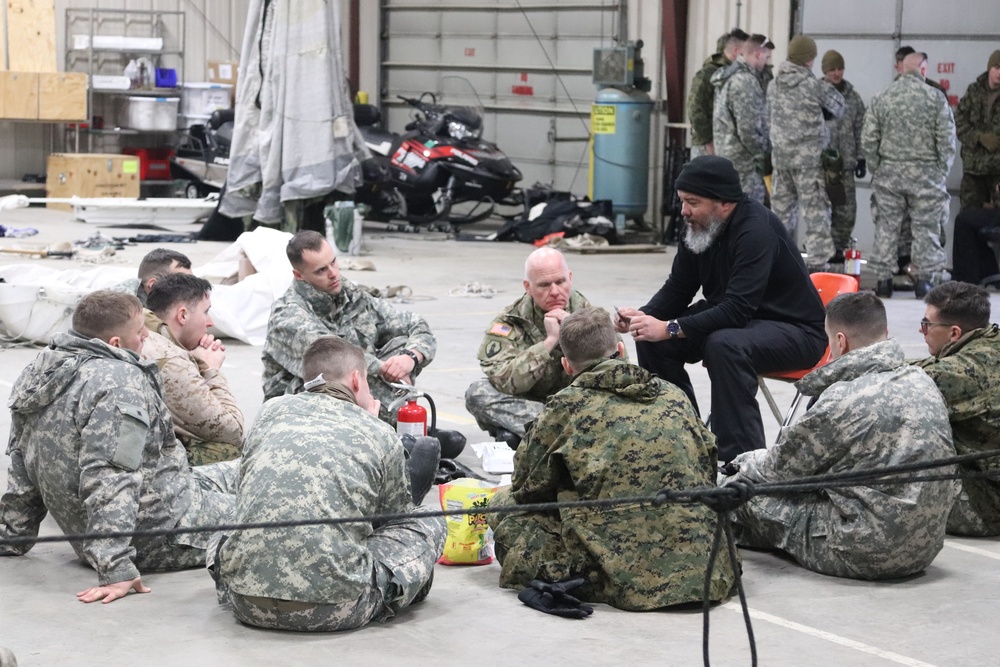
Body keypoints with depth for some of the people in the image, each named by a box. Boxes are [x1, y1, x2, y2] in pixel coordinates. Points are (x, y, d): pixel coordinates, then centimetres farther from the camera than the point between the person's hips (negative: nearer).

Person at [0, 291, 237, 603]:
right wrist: (115, 569, -34)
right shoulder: (121, 381, -24)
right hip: (163, 532, -10)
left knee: (234, 472, 27)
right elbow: (110, 480, -32)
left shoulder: (42, 372, 5)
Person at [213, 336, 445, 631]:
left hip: (247, 603, 4)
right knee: (430, 525, 18)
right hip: (334, 609, -3)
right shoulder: (382, 435, 8)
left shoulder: (271, 411, 15)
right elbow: (397, 517, 24)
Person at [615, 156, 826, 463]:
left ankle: (742, 457, -29)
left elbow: (737, 310, -32)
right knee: (651, 338, -7)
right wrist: (642, 315, -15)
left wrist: (670, 328, -34)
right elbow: (677, 291, 6)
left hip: (795, 331, -8)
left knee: (724, 345, -37)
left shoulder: (756, 230, -26)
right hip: (734, 321, 8)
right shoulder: (698, 228, -2)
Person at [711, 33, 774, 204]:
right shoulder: (745, 81, -18)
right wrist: (764, 151, -10)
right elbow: (748, 128, -23)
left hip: (727, 154, 10)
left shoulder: (728, 77, 15)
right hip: (745, 159, -10)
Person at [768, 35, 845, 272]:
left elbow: (769, 116, 16)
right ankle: (817, 262, -5)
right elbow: (837, 106, 1)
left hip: (781, 155, 6)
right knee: (816, 209, -2)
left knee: (781, 208, 15)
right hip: (810, 155, -6)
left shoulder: (775, 84, 5)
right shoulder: (814, 84, -13)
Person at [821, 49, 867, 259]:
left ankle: (840, 248, 15)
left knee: (846, 210, 4)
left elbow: (859, 130, 14)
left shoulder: (853, 97, 10)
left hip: (845, 163, 4)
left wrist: (860, 158, 11)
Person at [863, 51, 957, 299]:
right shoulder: (936, 98, -7)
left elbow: (868, 139, 1)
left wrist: (876, 169, 12)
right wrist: (942, 172, 4)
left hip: (889, 172, 2)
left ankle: (883, 279, 10)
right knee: (927, 226, 7)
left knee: (887, 225, 9)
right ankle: (925, 277, 9)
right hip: (925, 173, -2)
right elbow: (947, 140, -7)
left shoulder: (881, 98, 0)